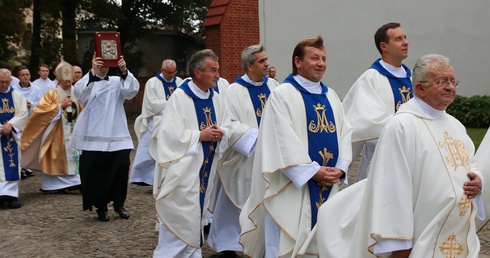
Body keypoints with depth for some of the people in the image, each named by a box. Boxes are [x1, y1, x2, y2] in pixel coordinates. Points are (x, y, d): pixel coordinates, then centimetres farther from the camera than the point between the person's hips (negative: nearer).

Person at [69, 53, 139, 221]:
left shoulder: (117, 82, 10)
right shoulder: (87, 81, 3)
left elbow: (132, 90, -9)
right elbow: (79, 93, -19)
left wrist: (124, 72, -28)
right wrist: (93, 72, -34)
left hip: (117, 135, 2)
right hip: (93, 136, -2)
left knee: (122, 168, -4)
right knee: (96, 173, 0)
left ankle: (119, 204, 14)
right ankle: (101, 207, 15)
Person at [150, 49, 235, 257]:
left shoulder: (215, 98, 8)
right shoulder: (179, 97, -14)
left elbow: (228, 126, 10)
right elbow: (170, 134, -20)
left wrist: (221, 133, -12)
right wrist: (200, 135, -19)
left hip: (205, 170, 7)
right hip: (183, 171, -7)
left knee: (194, 220, 15)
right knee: (180, 221, -4)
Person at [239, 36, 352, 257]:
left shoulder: (331, 96, 14)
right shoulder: (282, 95, -7)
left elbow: (345, 133, 9)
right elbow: (283, 142, -16)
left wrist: (340, 168, -7)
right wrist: (314, 171, -18)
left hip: (329, 187, 6)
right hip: (293, 187, -6)